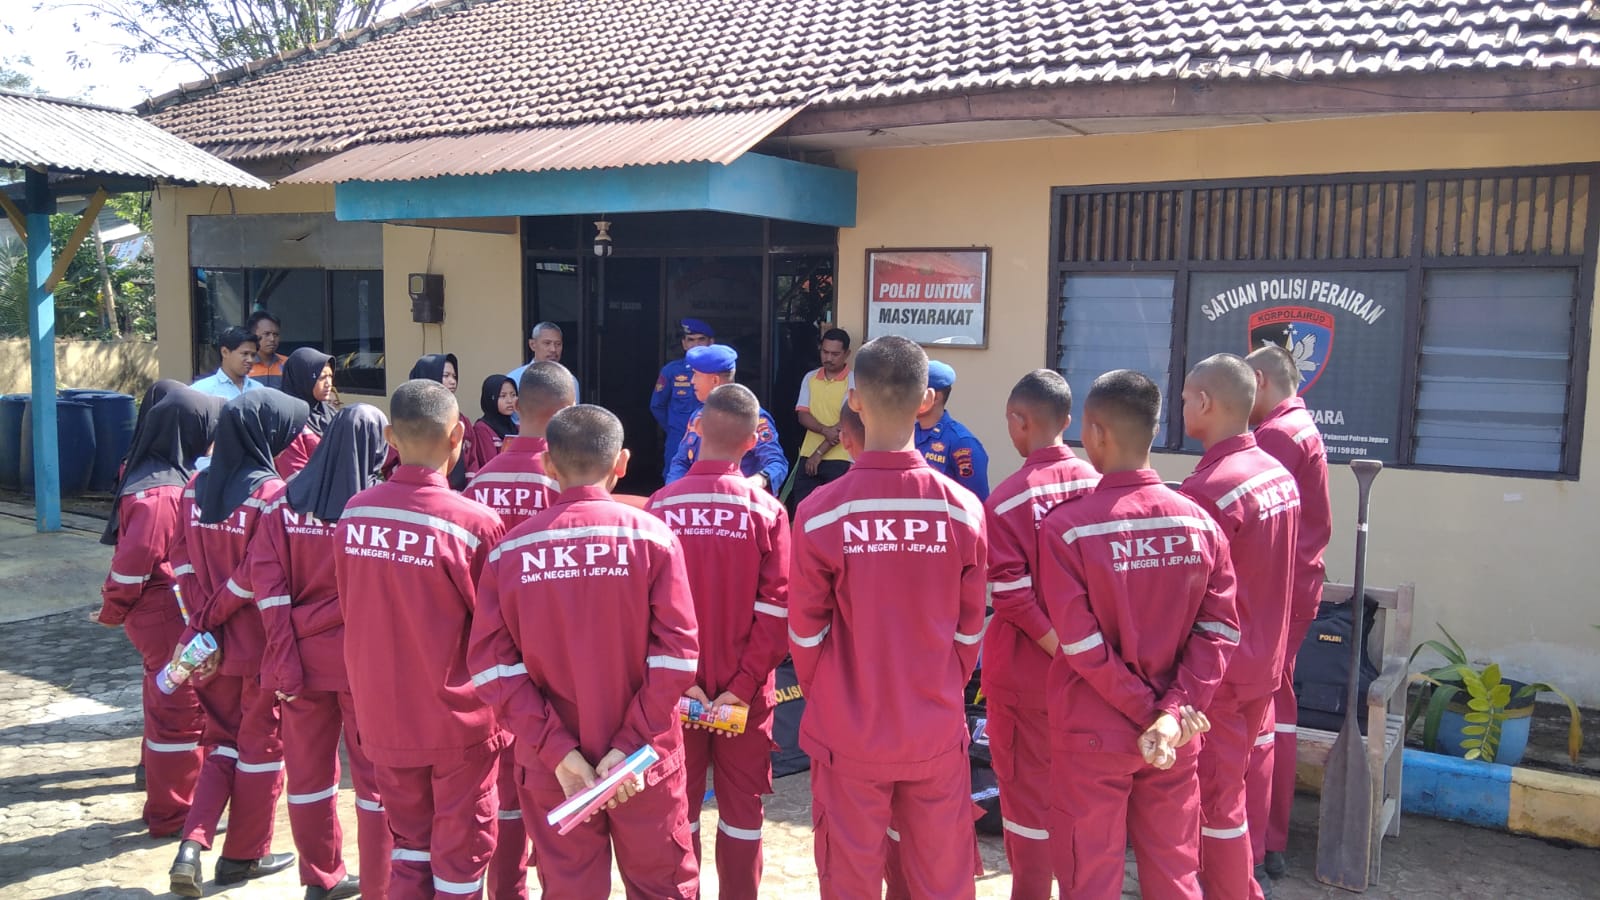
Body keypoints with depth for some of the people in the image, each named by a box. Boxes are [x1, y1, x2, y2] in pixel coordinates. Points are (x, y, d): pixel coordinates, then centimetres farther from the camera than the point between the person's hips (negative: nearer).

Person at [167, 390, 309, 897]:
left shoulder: (197, 488, 3)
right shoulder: (270, 491, -18)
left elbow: (184, 563, 2)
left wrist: (204, 617, 0)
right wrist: (216, 614, -8)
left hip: (210, 642, 6)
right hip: (262, 645, -6)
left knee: (224, 742, 21)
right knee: (262, 745, 12)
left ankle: (192, 844, 7)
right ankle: (244, 855, 24)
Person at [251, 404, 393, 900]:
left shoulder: (282, 502, -3)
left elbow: (267, 583, -8)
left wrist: (284, 657, -7)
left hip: (304, 654, 4)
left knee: (309, 766, 16)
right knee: (375, 772, 8)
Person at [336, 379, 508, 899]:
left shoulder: (354, 514, -6)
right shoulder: (473, 522, -20)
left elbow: (350, 610, 7)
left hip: (382, 714, 4)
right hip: (458, 719, -4)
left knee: (409, 844, 20)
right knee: (460, 854, 12)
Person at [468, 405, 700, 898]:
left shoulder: (511, 550, -5)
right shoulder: (651, 535, -9)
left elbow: (492, 662, -9)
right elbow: (676, 653, -14)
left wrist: (555, 748, -9)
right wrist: (632, 745, -11)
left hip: (549, 765, 1)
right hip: (644, 763, -1)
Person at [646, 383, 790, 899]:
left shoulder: (660, 507, -8)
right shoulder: (766, 511, -9)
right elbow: (776, 609, -12)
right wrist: (743, 685, -9)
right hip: (744, 692, 0)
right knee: (741, 807, 13)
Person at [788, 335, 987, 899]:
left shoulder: (821, 513, -15)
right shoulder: (963, 510, -10)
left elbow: (805, 632, -6)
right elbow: (970, 630, 0)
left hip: (848, 736, -1)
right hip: (938, 734, 2)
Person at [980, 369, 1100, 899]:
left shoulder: (1006, 501, -18)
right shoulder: (1096, 485, -5)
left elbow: (1010, 594, -21)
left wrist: (1054, 643, -14)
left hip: (1026, 669, -4)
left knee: (1027, 786, 10)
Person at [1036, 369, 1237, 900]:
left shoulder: (1064, 527, -16)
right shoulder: (1199, 523, -3)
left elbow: (1081, 643, -17)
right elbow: (1219, 630, -6)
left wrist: (1144, 709, -9)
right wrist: (1173, 712, -10)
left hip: (1093, 734, -4)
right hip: (1176, 735, 4)